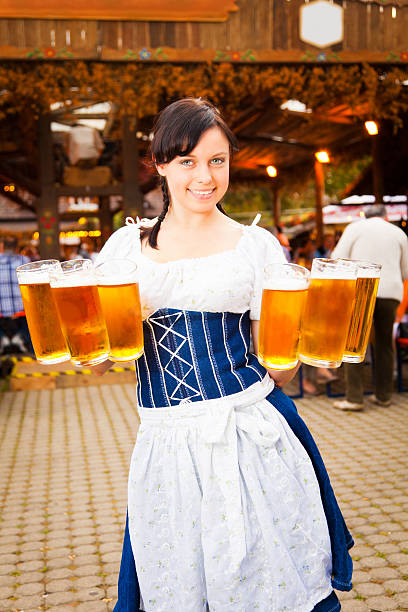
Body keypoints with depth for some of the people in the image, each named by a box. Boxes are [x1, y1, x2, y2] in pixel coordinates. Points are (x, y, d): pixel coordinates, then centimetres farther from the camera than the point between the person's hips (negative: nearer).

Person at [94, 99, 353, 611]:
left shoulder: (256, 244, 3)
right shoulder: (127, 244, 6)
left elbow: (278, 369, 4)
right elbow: (100, 362, 7)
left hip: (252, 439, -1)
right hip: (165, 447, 2)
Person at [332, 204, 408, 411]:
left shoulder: (355, 227, 8)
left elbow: (337, 259, 2)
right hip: (391, 293, 3)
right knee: (384, 344, 13)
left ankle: (354, 397, -3)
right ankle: (383, 395, 20)